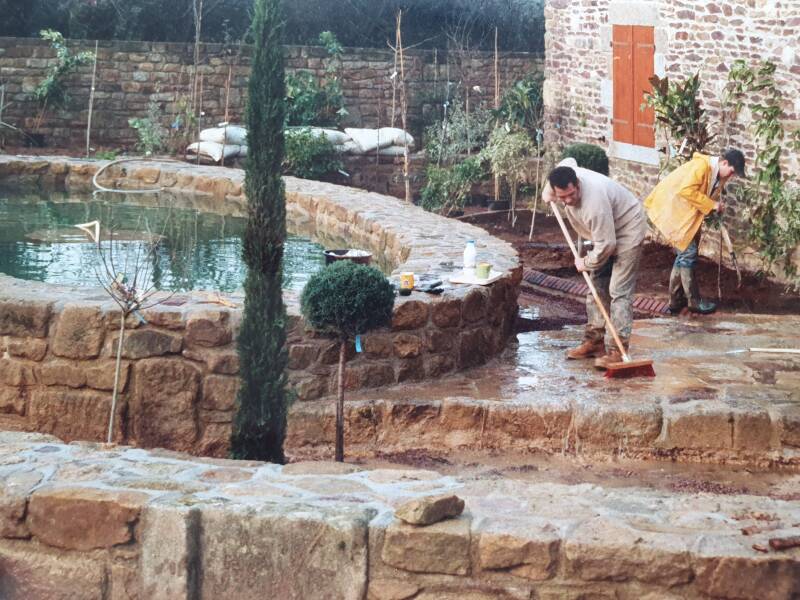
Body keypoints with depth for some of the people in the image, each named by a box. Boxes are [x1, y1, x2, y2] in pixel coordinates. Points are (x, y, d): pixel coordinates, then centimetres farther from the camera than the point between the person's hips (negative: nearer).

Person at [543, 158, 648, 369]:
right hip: (604, 232, 9)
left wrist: (586, 263, -16)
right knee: (597, 287, 10)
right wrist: (548, 191, 11)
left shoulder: (594, 202, -40)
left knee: (618, 292, -15)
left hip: (627, 230, -9)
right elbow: (569, 160, 12)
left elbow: (606, 244, -33)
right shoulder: (565, 175, -16)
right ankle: (595, 341, 16)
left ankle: (616, 351, -18)